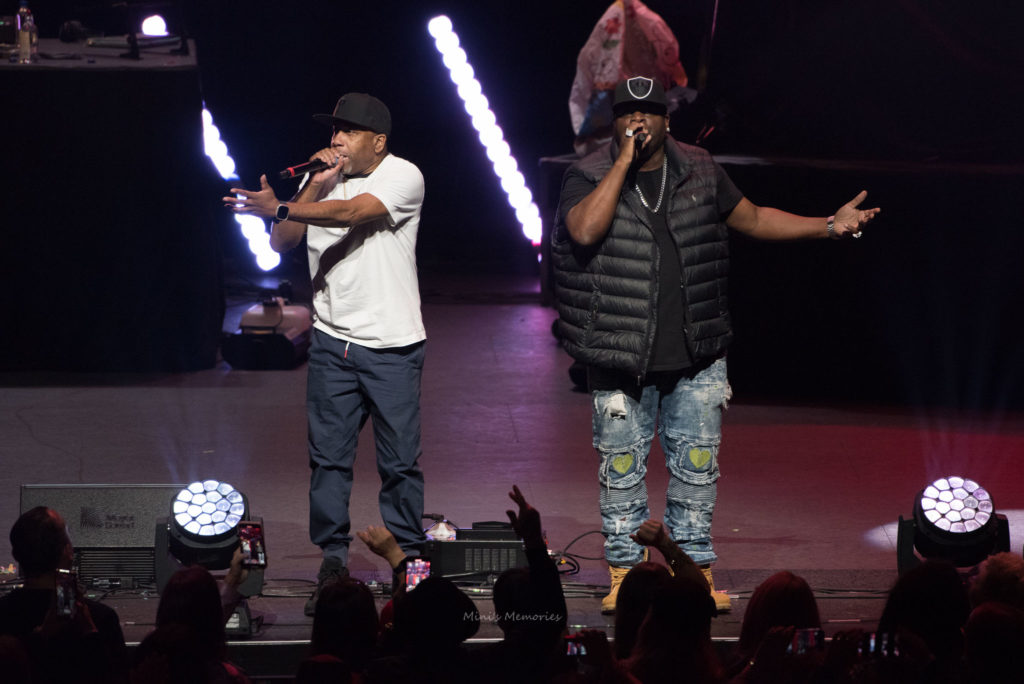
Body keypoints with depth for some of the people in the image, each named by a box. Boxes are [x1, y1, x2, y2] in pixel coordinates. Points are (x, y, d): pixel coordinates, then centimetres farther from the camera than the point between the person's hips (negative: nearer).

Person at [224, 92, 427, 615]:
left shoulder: (403, 177, -8)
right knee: (328, 457, 1)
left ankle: (407, 563, 12)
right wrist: (313, 186, -8)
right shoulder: (323, 182, 10)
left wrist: (278, 208, -34)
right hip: (332, 340, 4)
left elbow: (352, 212, -25)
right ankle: (333, 564, 7)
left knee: (399, 462, 0)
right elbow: (281, 242, 2)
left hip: (391, 345, -4)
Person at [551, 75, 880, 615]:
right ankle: (624, 576, 15)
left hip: (696, 359, 3)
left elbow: (753, 219, 17)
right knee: (622, 469, 4)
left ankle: (696, 571, 18)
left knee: (696, 468, 7)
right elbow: (585, 230, -26)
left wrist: (829, 226, 10)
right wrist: (624, 162, -21)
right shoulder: (588, 178, -5)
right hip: (621, 360, -3)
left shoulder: (699, 172, 6)